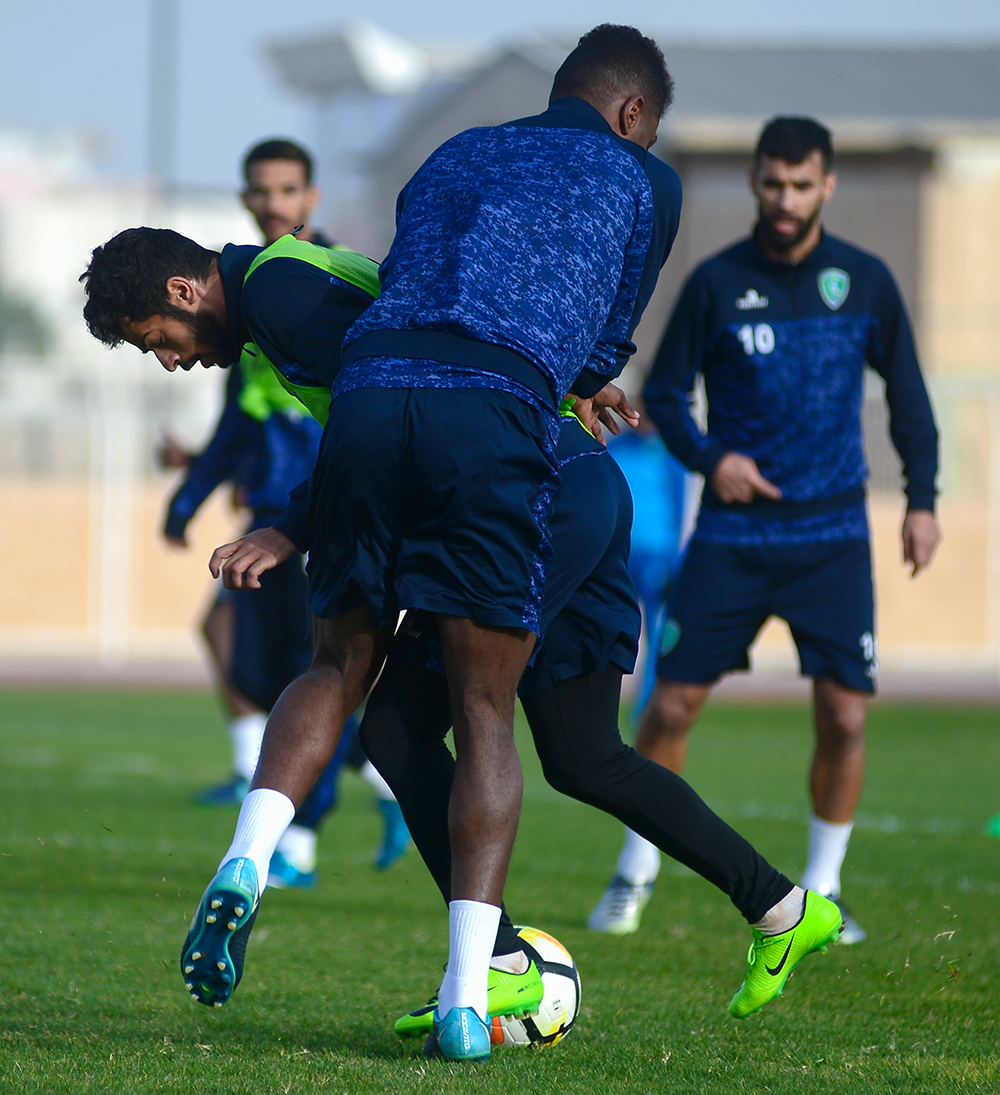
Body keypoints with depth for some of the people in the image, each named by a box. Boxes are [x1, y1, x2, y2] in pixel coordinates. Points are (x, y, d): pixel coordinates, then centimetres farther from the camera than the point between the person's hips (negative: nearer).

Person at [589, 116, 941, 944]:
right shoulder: (717, 283, -1)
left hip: (832, 535, 1)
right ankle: (636, 874, 14)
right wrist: (707, 458, -13)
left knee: (845, 714, -7)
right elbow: (664, 392, 5)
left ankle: (822, 890, 9)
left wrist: (923, 499, 4)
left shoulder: (864, 281, 2)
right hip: (733, 533, -1)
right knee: (673, 704, -3)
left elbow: (906, 393, 12)